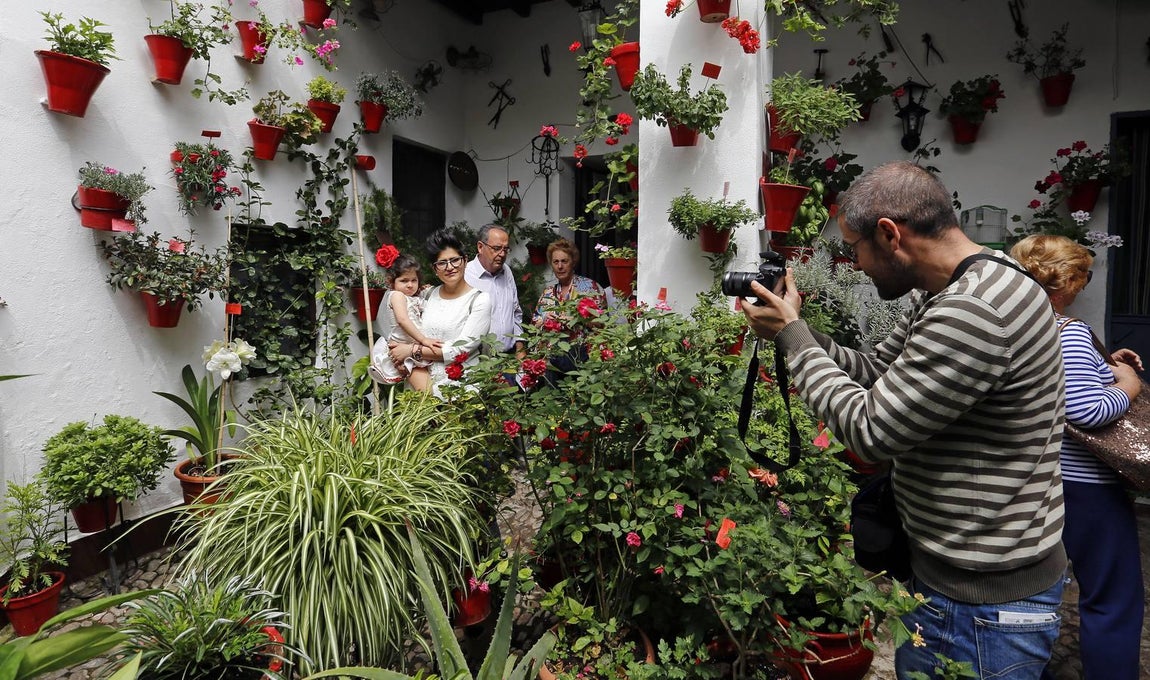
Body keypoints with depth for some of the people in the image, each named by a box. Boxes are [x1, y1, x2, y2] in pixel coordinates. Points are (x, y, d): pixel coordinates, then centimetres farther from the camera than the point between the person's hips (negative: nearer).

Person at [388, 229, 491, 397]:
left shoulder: (479, 299, -5)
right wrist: (404, 346, -4)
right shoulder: (430, 295, 12)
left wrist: (413, 351, -9)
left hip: (458, 382, -3)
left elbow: (461, 349, -10)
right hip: (422, 381, 4)